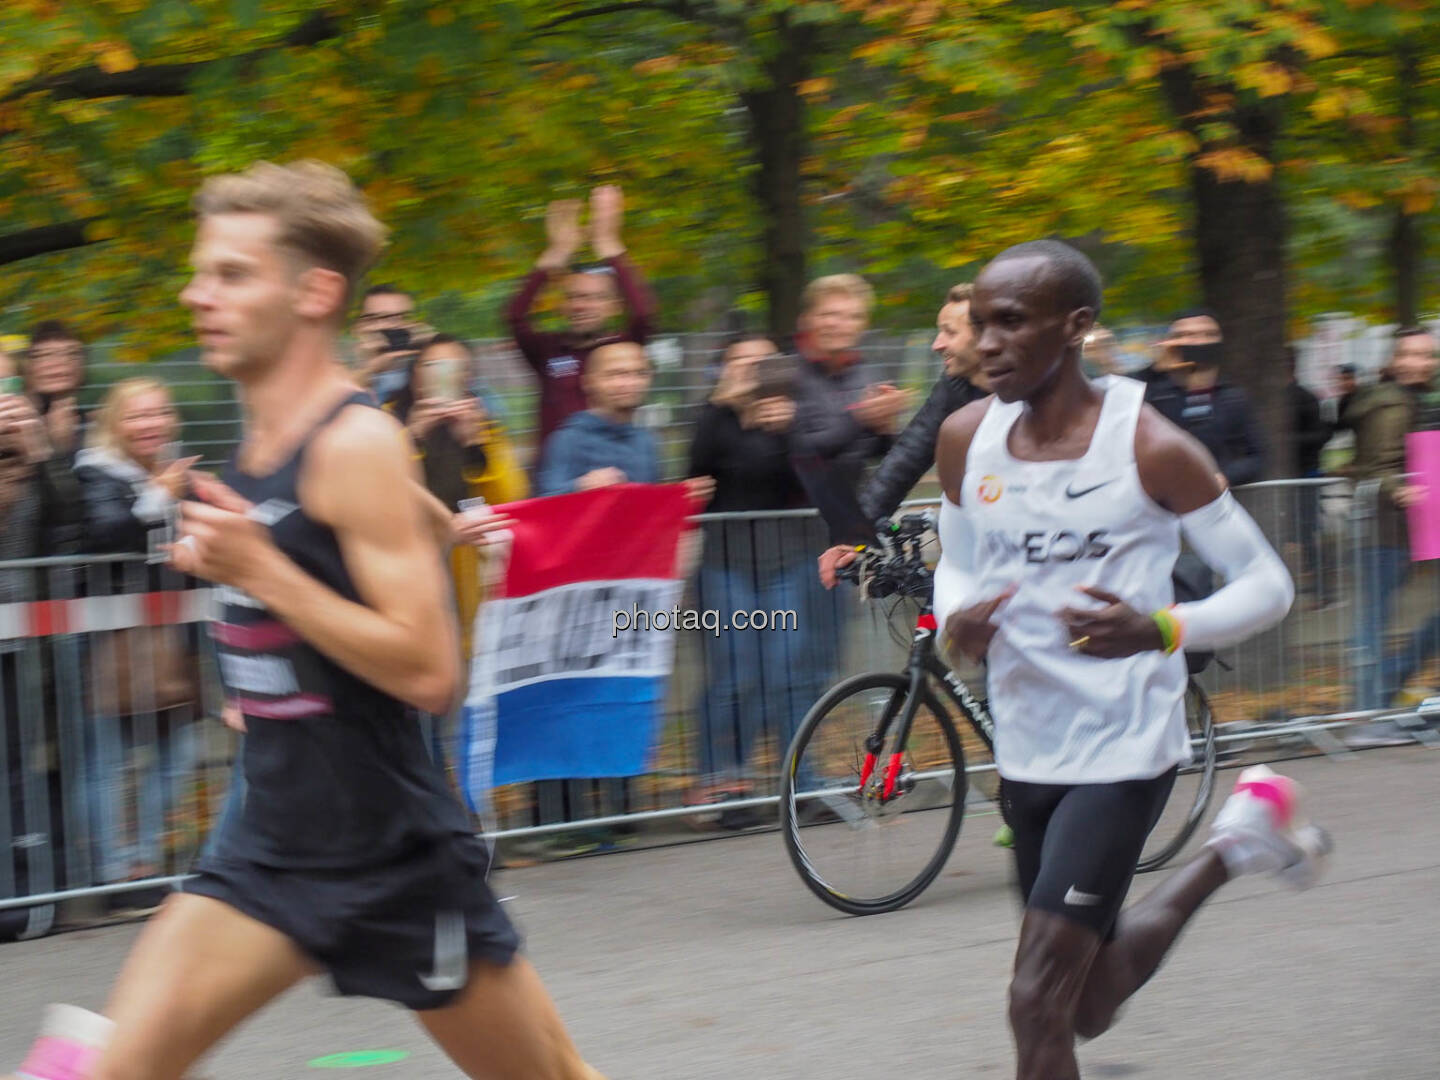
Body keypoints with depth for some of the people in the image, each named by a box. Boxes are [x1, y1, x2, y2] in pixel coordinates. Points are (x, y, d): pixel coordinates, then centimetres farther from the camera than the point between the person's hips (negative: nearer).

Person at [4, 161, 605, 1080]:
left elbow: (429, 672, -23)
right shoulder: (260, 443, 7)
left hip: (397, 858, -7)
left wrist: (258, 568, -25)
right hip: (273, 845, 7)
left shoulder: (358, 444, -17)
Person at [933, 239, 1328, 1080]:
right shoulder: (967, 440, 0)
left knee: (1040, 1004, -16)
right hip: (1027, 750, 6)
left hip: (1125, 750, -6)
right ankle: (1237, 844, 42)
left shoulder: (1150, 447, -15)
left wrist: (1161, 630, -26)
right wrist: (957, 618, -8)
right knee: (1090, 1006, 20)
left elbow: (1268, 585, -8)